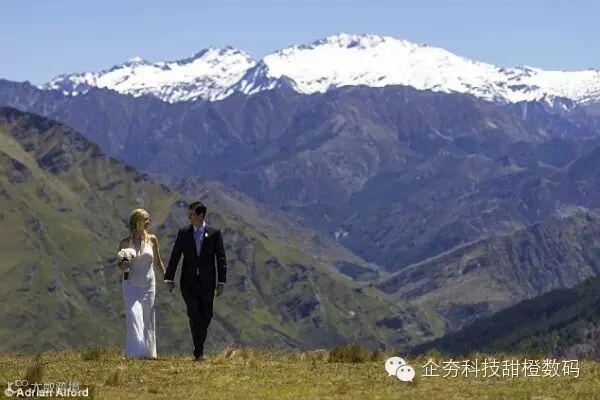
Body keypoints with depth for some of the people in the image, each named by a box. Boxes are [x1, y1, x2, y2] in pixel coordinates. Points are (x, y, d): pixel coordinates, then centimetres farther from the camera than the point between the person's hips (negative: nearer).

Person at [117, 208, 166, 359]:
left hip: (149, 284, 3)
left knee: (148, 319, 5)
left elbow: (158, 262, 14)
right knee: (134, 317, -13)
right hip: (131, 284, -3)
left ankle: (147, 352, 13)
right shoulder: (125, 242, -2)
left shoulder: (152, 239, 4)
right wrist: (123, 265, -16)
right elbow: (119, 265, 7)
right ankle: (135, 352, -14)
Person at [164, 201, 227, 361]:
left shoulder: (214, 233, -1)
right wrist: (169, 279, -1)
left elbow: (221, 259, -1)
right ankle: (199, 352, -2)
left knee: (206, 317, 4)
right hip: (188, 282, 0)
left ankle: (199, 347, 24)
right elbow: (174, 257, 4)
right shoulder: (183, 232, 3)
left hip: (207, 282, 0)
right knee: (194, 316, -9)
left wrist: (221, 282, -7)